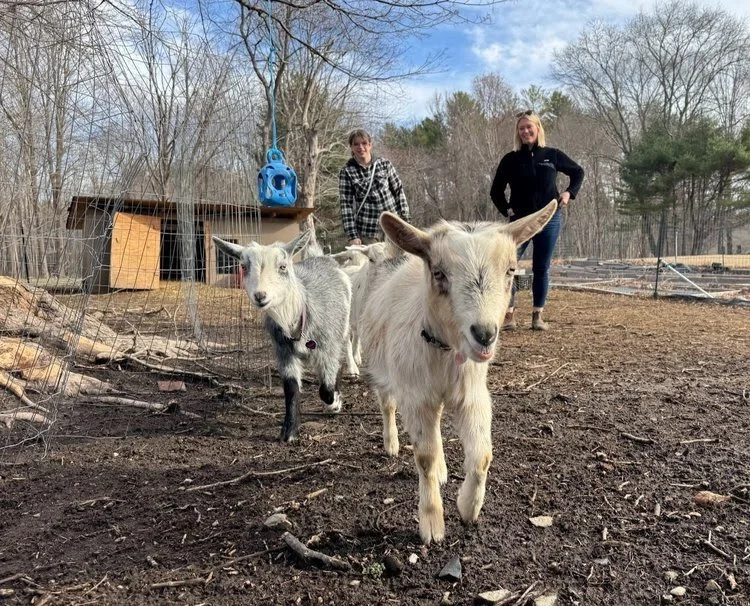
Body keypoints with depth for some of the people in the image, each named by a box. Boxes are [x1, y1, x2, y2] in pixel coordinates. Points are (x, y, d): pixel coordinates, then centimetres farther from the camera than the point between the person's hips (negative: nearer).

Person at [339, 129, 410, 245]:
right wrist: (352, 236, -10)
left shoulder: (384, 164, 4)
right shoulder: (347, 173, -2)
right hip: (366, 233, -2)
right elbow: (346, 205, -4)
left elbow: (399, 191, 8)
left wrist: (404, 220, 4)